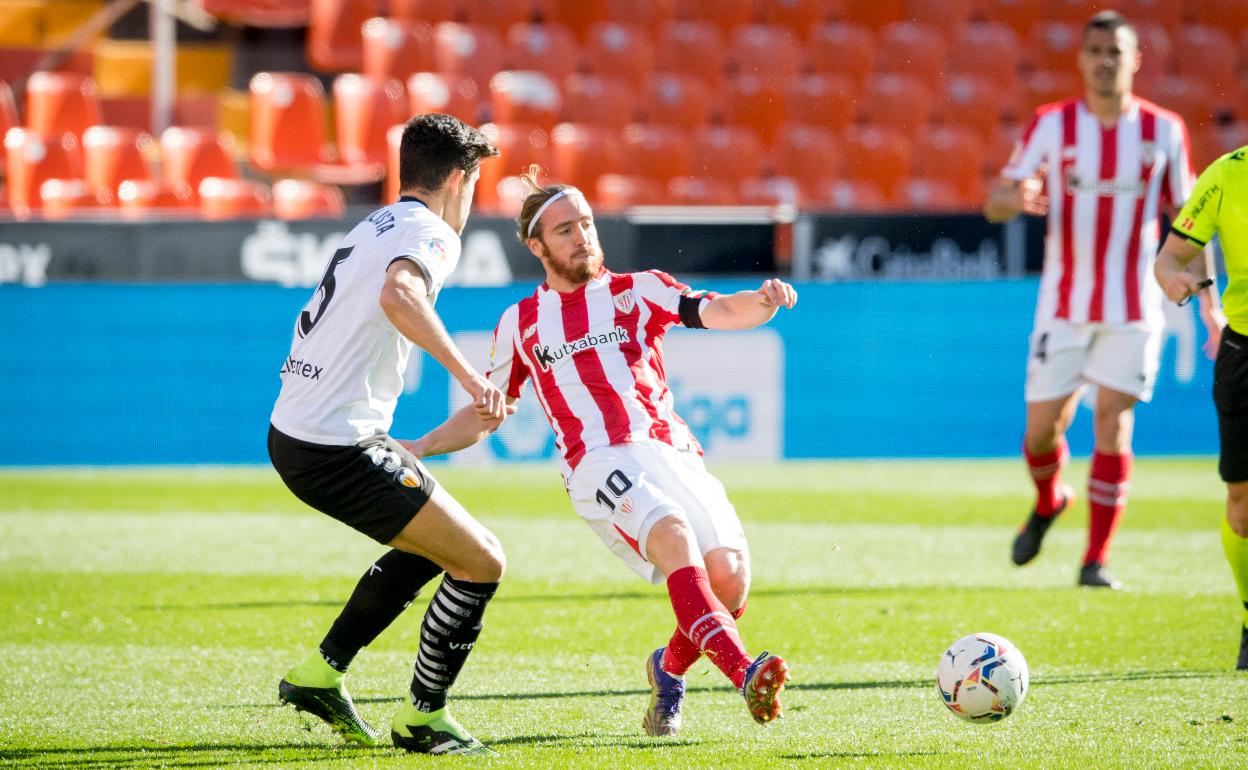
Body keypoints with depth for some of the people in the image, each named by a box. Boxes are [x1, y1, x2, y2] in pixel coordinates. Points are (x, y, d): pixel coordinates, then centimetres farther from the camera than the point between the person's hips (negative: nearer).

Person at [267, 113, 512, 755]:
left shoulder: (374, 226, 19)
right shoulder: (432, 233, -10)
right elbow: (397, 295, -33)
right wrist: (468, 375, -38)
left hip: (292, 433, 10)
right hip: (338, 447, -10)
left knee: (430, 543, 26)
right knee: (482, 562, -3)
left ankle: (320, 673, 26)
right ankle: (421, 719, 7)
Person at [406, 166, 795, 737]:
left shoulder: (637, 291, 17)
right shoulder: (520, 325, 19)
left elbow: (722, 314, 3)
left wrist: (762, 301, -19)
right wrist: (414, 449, 17)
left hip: (673, 450, 2)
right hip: (602, 461, -2)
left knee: (729, 575, -19)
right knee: (675, 538, -33)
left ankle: (670, 668, 13)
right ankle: (745, 673, -48)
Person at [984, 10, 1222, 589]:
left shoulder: (1164, 130, 2)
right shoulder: (1051, 125, 0)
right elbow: (994, 204, -1)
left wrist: (1208, 301, 6)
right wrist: (1018, 198, -26)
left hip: (1133, 309, 0)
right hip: (1063, 305, 0)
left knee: (1113, 421, -11)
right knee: (1042, 426, 2)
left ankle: (1096, 561, -5)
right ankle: (1049, 502, 36)